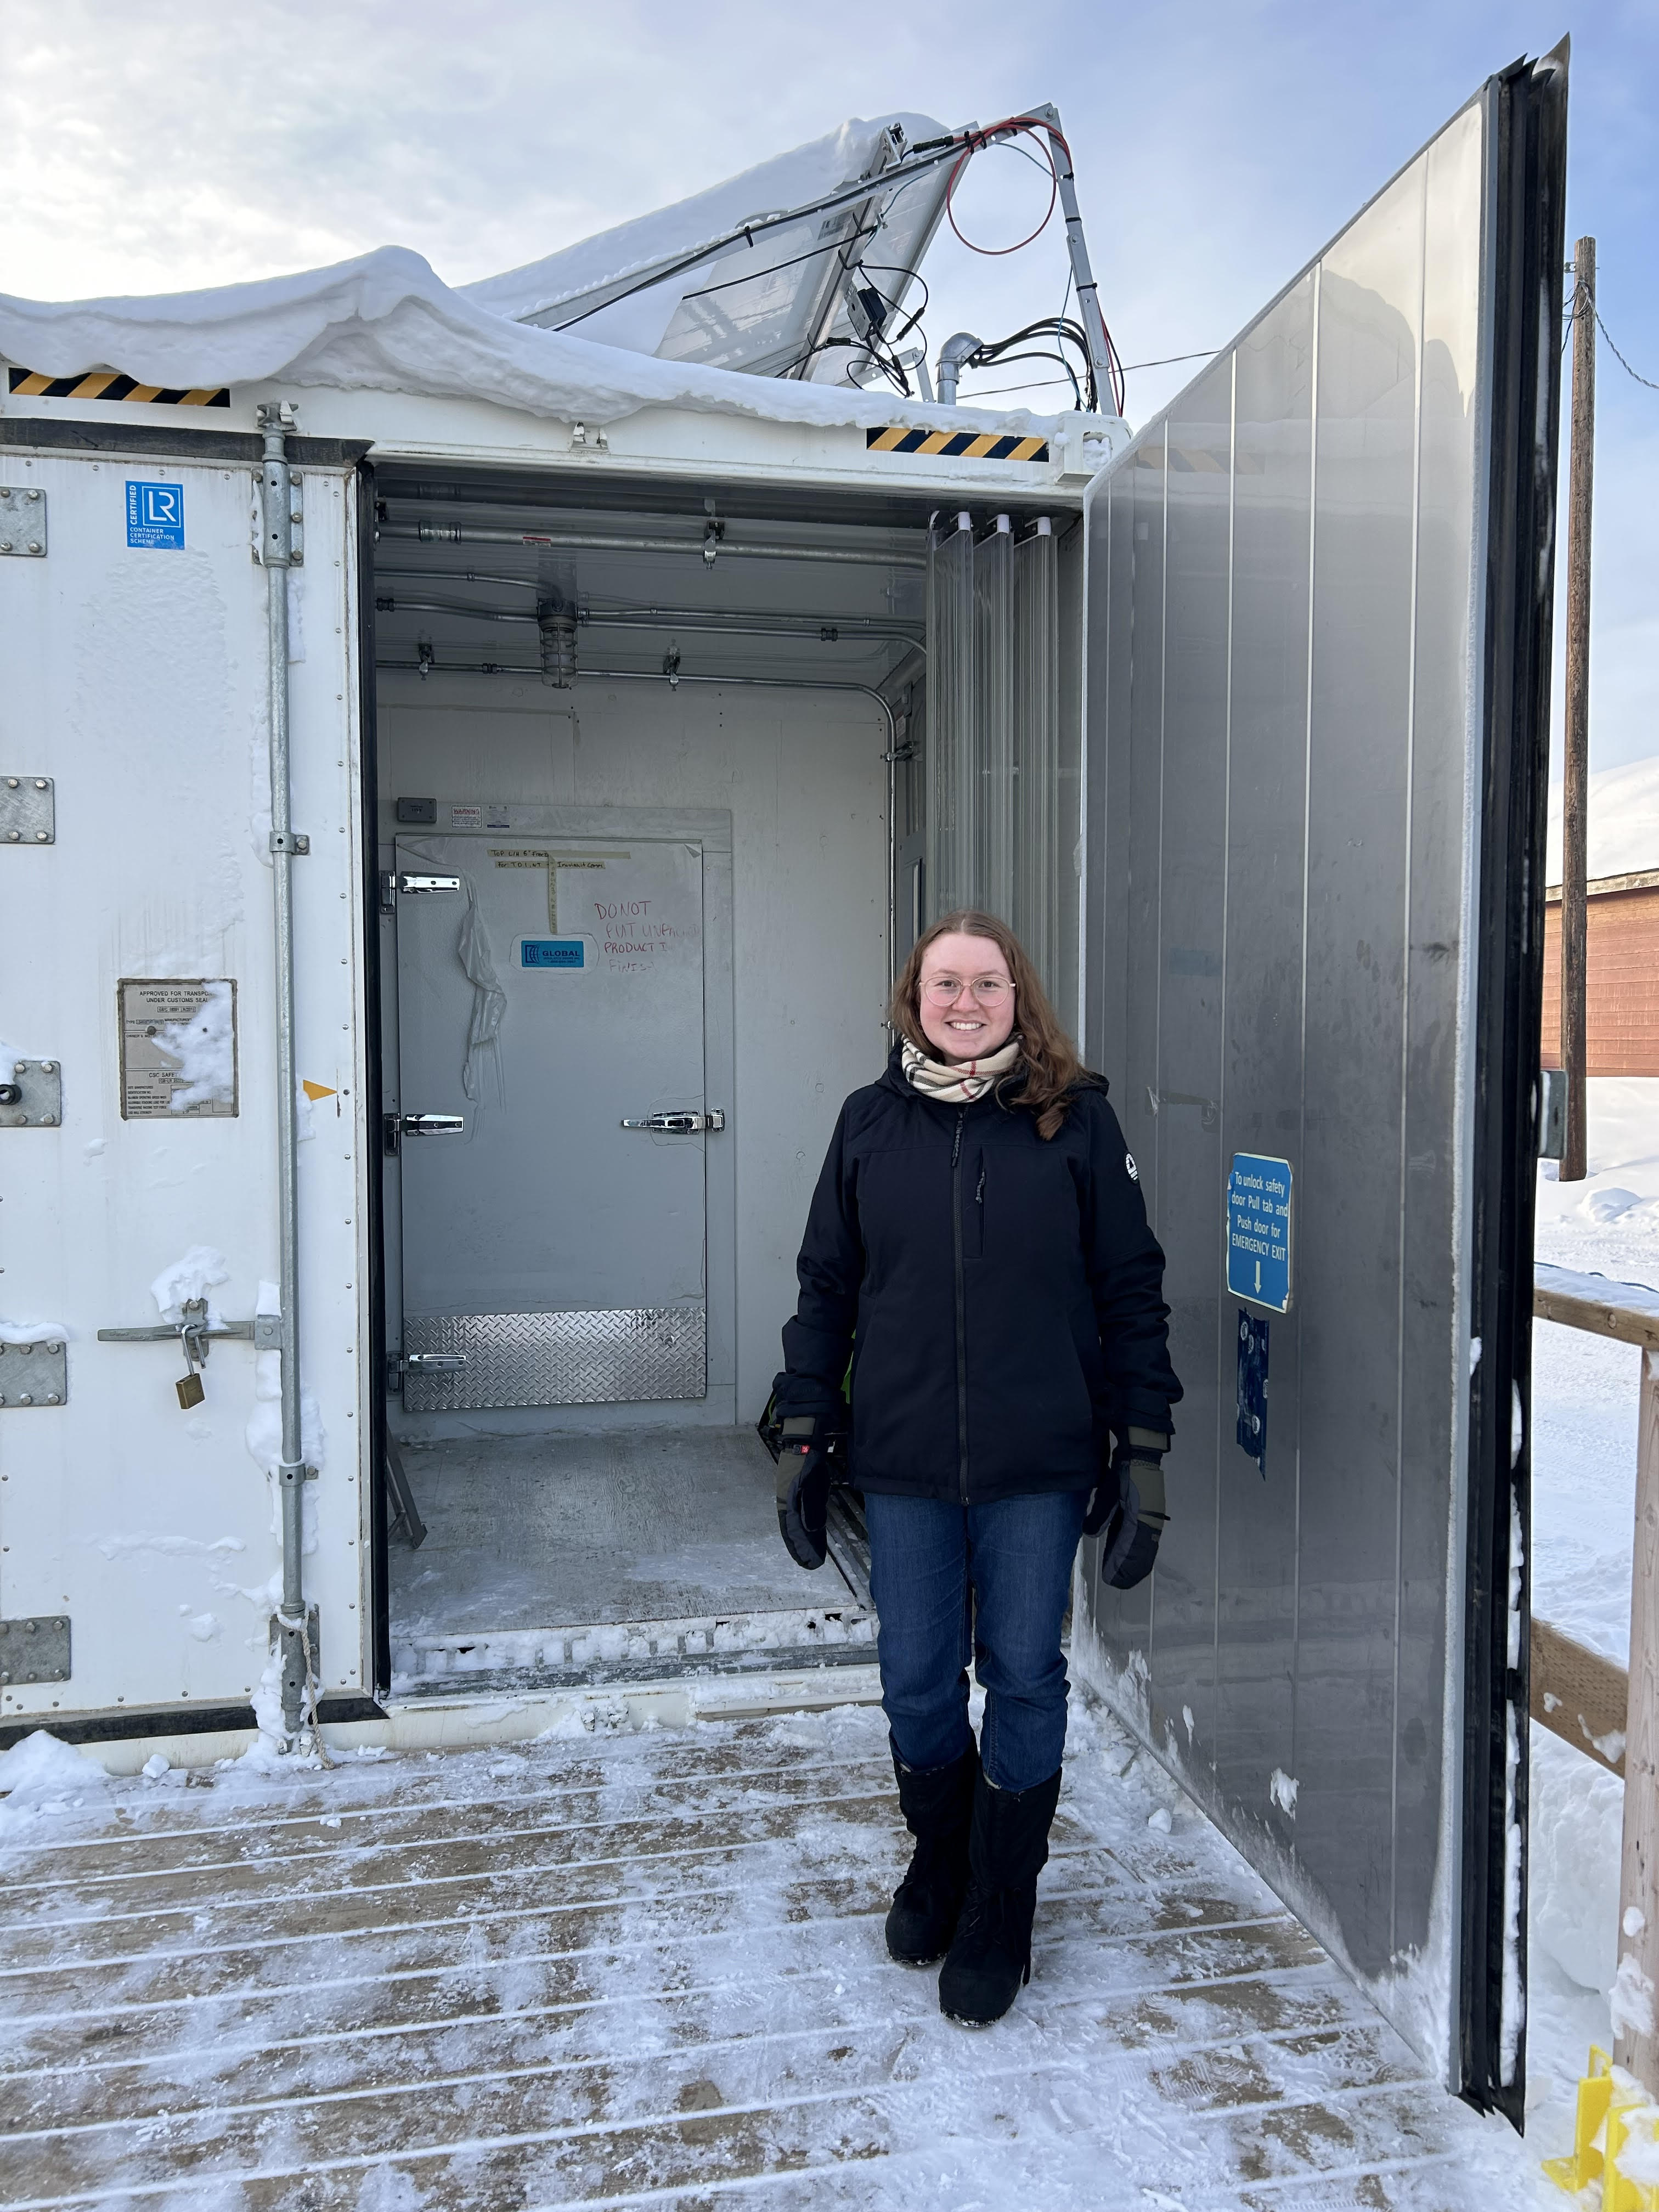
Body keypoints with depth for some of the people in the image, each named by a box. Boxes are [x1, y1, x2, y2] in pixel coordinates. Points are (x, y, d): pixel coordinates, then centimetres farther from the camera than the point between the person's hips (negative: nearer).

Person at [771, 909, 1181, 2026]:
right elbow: (827, 1286, 7)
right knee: (917, 1683, 12)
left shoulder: (1077, 1120, -4)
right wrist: (806, 1434, 6)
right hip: (904, 1466, 2)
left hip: (1039, 1468, -1)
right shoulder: (871, 1123, 2)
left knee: (1025, 1678, 10)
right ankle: (938, 1862, 41)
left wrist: (1142, 1449, -3)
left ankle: (999, 1913, 31)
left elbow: (1132, 1290, -1)